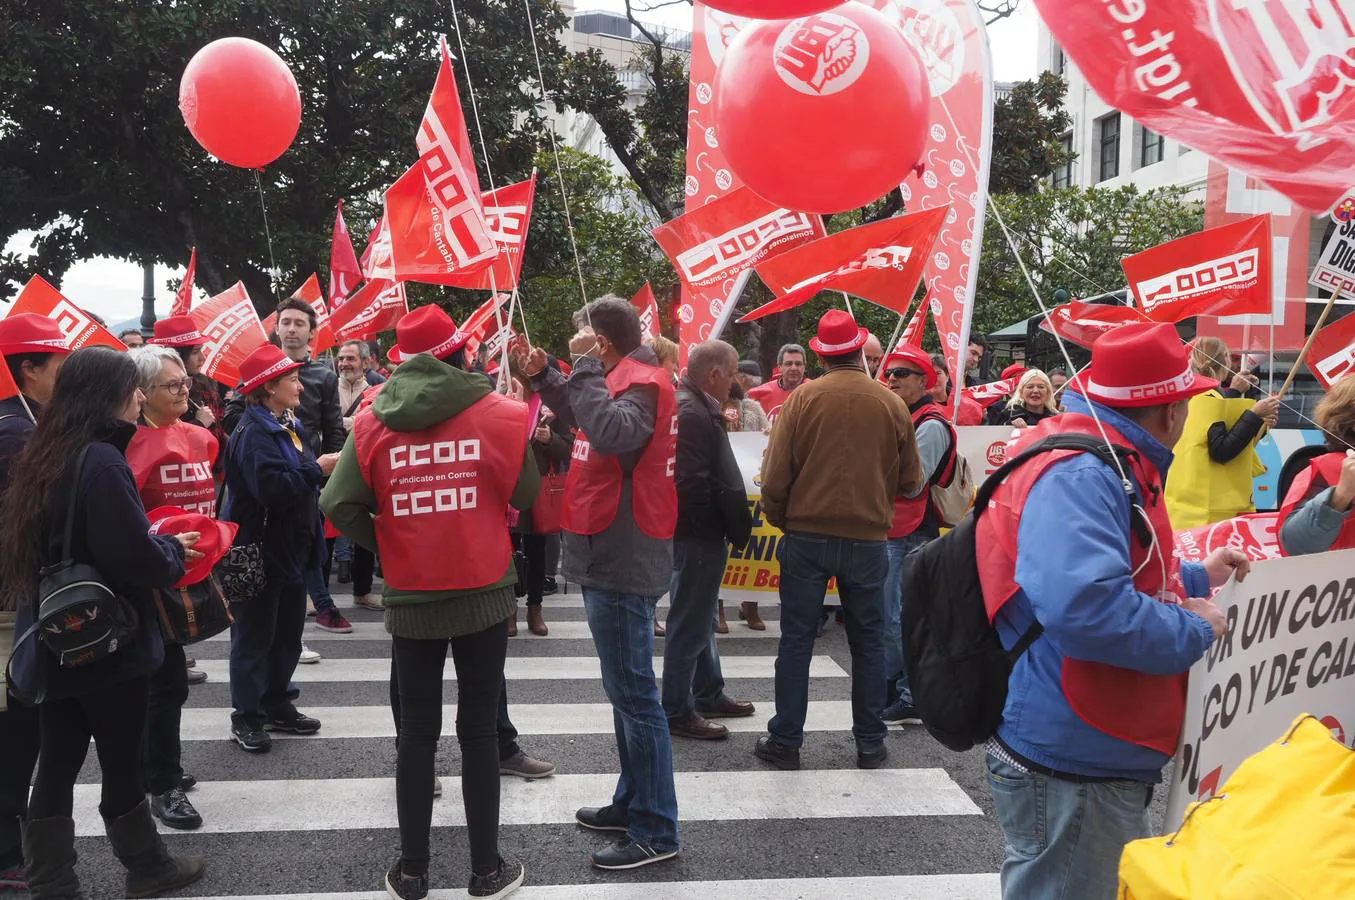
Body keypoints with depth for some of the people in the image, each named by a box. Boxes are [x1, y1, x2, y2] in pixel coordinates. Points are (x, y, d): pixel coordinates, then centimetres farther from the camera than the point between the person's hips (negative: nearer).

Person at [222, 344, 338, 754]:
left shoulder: (289, 426, 12)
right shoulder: (254, 432, -18)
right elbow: (272, 488, -31)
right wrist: (319, 468, -24)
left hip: (291, 549, 9)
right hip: (259, 551, -9)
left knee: (288, 634, 17)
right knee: (254, 638, 2)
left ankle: (277, 705, 30)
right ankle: (246, 717, 13)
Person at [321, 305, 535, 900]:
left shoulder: (371, 422, -4)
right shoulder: (499, 414, -8)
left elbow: (340, 507, -7)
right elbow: (527, 496, 0)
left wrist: (385, 544, 7)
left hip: (410, 600, 1)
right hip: (484, 594, -1)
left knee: (417, 732, 13)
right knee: (479, 730, 9)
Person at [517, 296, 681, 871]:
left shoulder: (643, 382, -16)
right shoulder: (626, 380, 13)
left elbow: (613, 431, -36)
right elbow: (583, 415, 29)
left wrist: (586, 366, -26)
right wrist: (543, 377, 15)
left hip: (622, 563, -11)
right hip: (613, 557, 11)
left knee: (633, 694, -6)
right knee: (626, 688, 18)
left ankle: (656, 832, 2)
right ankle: (633, 801, 30)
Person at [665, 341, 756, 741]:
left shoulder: (691, 406, 13)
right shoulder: (693, 413, -21)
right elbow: (695, 483, -28)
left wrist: (733, 524, 14)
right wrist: (735, 526, -18)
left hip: (699, 531, 11)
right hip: (698, 533, -11)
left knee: (701, 617, 20)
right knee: (690, 623, -2)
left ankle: (709, 694, 34)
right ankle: (677, 712, 8)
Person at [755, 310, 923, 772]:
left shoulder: (802, 399, -7)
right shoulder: (892, 405, -2)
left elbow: (775, 475, -8)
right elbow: (911, 483, 5)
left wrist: (781, 521, 9)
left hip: (806, 537, -1)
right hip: (867, 539, 1)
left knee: (796, 639, 7)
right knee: (868, 642, 12)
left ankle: (785, 741, 14)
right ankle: (870, 744, 19)